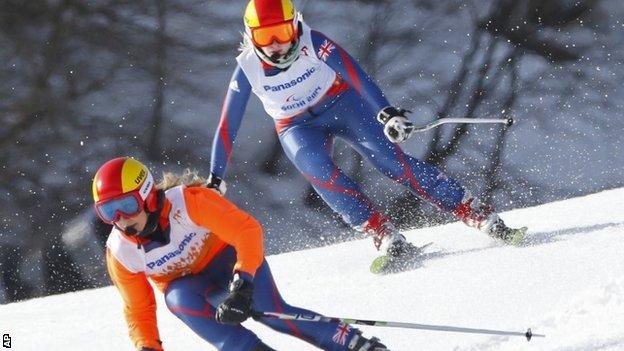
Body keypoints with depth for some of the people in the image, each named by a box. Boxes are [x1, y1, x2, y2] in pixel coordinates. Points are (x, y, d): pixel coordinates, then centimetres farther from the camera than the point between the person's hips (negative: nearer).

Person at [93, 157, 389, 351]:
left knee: (272, 312, -27)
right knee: (181, 300, -33)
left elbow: (248, 230, -32)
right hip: (185, 285, 3)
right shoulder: (120, 253, -18)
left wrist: (241, 285, -43)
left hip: (227, 256, -3)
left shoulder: (186, 201, -31)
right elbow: (138, 309, -3)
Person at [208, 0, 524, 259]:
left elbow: (353, 73, -36)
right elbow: (227, 127, -13)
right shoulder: (247, 69, -20)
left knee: (390, 159, -19)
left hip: (341, 102, -2)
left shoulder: (312, 43, -26)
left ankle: (480, 217, -19)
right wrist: (214, 181, -13)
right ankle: (384, 235, -28)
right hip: (298, 127, 2)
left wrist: (387, 112, -51)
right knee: (319, 171, -30)